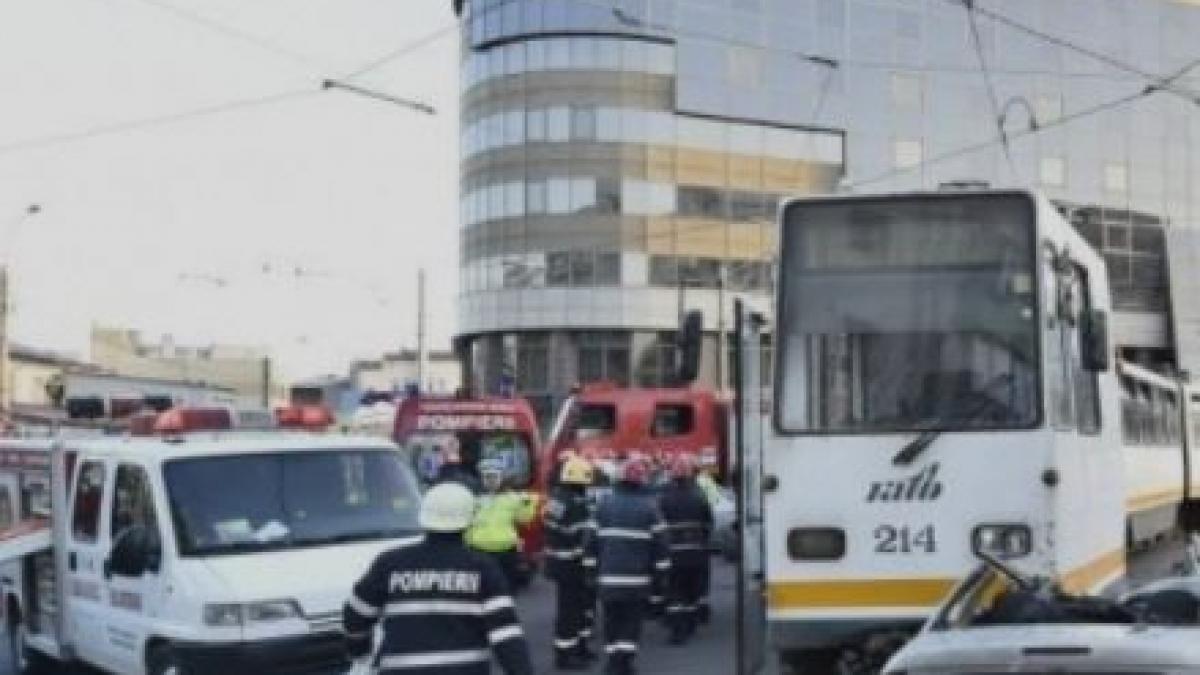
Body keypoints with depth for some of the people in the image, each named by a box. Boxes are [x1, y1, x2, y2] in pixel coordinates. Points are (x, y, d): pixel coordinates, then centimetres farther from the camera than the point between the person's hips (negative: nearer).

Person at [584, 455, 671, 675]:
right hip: (638, 580, -2)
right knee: (631, 624, 3)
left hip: (608, 579, 2)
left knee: (612, 624, 12)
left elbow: (592, 541, 5)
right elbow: (659, 544, -4)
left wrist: (593, 571, 13)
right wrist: (660, 578, 5)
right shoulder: (648, 507, -4)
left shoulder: (605, 504, 4)